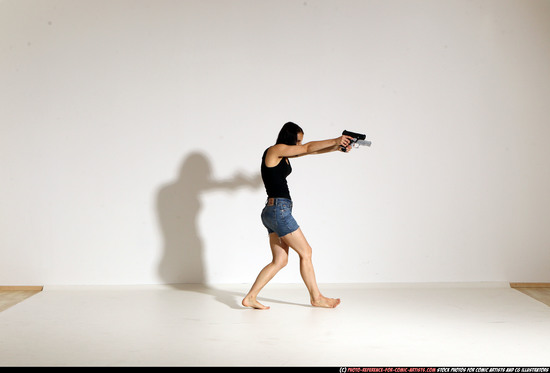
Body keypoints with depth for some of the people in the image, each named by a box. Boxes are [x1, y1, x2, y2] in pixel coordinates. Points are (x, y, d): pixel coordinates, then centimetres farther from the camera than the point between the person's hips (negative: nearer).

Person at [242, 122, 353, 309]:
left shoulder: (283, 154, 17)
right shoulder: (275, 150, -8)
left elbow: (312, 151, 17)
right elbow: (308, 148, -9)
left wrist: (338, 146, 7)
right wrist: (335, 140, -2)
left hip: (274, 212, 10)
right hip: (279, 209, -10)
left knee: (280, 260, 7)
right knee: (305, 252, 0)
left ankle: (250, 297, 6)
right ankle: (316, 297, 11)